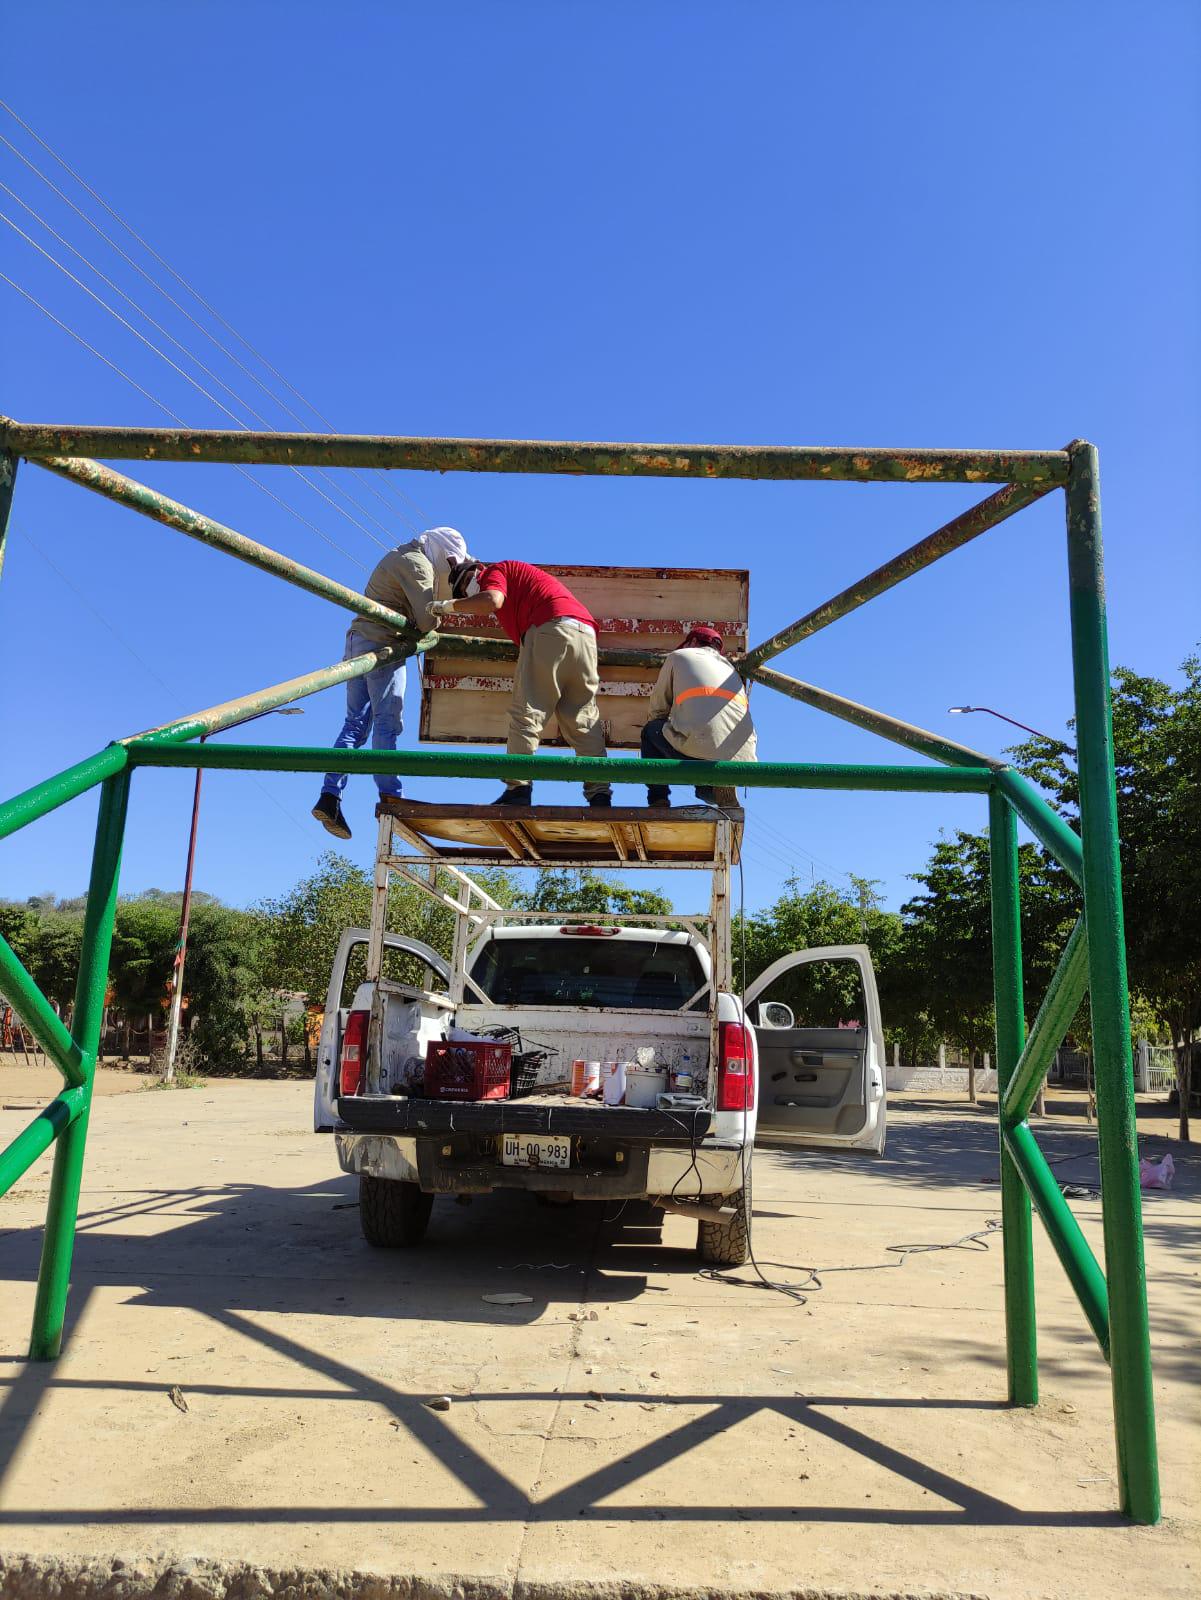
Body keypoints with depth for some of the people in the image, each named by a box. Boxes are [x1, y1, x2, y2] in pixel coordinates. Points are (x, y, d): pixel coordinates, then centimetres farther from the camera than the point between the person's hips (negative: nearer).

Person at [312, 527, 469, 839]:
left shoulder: (401, 556, 25)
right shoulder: (418, 563, -7)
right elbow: (427, 619, -13)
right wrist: (423, 630, 8)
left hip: (357, 639, 9)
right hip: (382, 644, -9)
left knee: (356, 722, 3)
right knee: (386, 723, -10)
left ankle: (330, 796, -6)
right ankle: (389, 795, -14)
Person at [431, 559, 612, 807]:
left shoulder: (494, 571, 15)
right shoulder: (517, 573, 39)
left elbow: (492, 601, -7)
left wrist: (448, 605, 3)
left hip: (551, 628, -8)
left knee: (527, 712, -6)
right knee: (583, 719, 5)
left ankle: (518, 789, -14)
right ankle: (599, 793, -4)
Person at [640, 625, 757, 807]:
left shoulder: (679, 656, 19)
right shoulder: (731, 669, 33)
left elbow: (657, 709, 21)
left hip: (698, 753, -5)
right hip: (741, 761, 5)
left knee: (650, 730, 25)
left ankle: (658, 799, 14)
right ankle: (710, 787, 9)